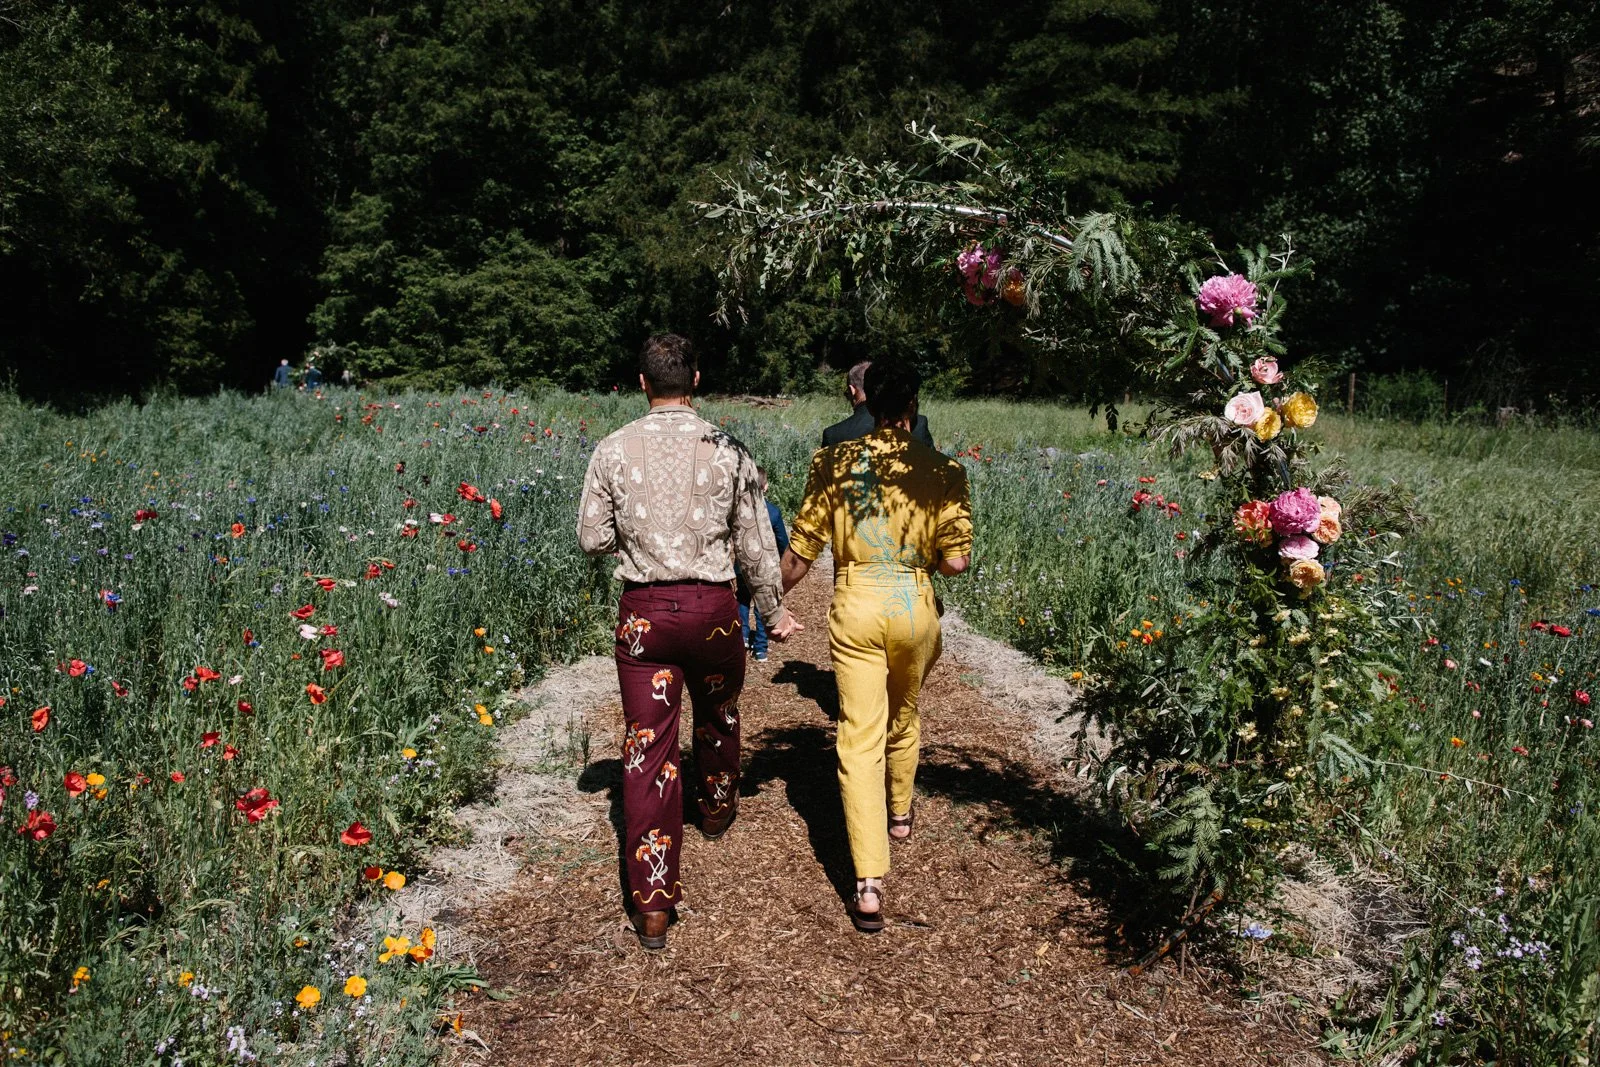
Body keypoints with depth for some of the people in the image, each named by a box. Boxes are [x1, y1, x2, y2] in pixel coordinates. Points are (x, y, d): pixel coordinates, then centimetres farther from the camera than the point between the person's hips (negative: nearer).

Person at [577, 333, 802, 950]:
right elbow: (756, 544, 1)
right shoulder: (727, 451, -5)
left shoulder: (613, 451, -4)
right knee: (717, 716, 27)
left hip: (644, 610, 0)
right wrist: (773, 610, 15)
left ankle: (652, 906, -1)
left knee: (648, 747, 1)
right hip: (713, 606, 1)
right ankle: (717, 812, 54)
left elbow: (592, 539, 1)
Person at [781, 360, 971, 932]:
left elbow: (800, 552, -1)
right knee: (904, 719, 26)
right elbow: (955, 560, -7)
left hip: (855, 607, -1)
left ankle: (869, 884, -8)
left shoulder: (833, 463, -3)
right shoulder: (943, 470, -4)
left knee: (860, 739, -2)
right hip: (914, 607, 1)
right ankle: (900, 814, 50)